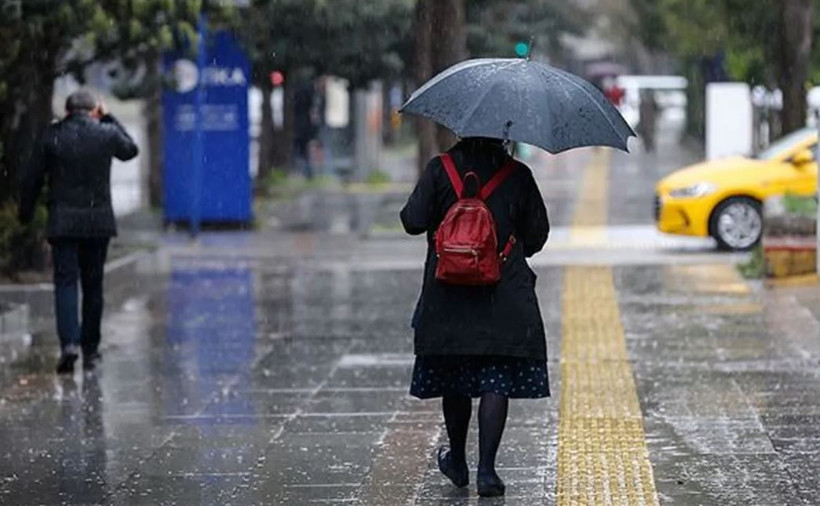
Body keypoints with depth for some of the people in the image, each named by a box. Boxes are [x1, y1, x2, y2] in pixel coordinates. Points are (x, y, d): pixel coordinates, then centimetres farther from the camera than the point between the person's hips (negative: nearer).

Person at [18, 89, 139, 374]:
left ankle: (69, 342, -22)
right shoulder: (107, 134, -1)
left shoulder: (51, 136, -2)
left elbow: (32, 179, 1)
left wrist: (25, 213, 13)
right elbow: (130, 150, 22)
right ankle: (90, 349, 15)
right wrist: (109, 119, 25)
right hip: (98, 222, 1)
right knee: (93, 285, 10)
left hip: (62, 222, -1)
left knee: (65, 281, -2)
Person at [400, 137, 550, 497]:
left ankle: (457, 461, 29)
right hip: (505, 298, -1)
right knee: (496, 383, -1)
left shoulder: (440, 170, -5)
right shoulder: (518, 175, -1)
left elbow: (413, 221, -9)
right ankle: (486, 469, -10)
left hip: (449, 296, 1)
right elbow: (538, 233, 3)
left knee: (454, 382, 15)